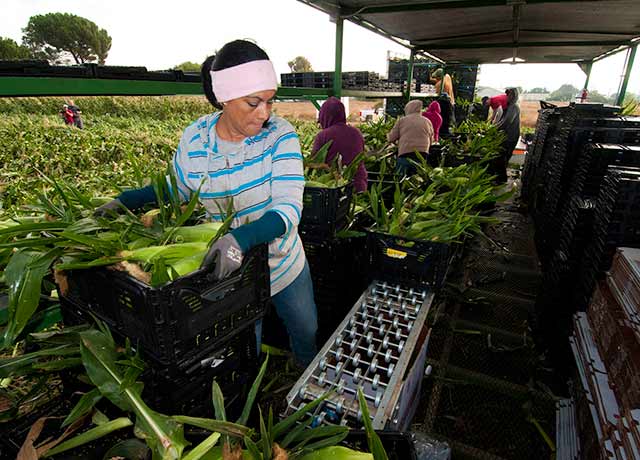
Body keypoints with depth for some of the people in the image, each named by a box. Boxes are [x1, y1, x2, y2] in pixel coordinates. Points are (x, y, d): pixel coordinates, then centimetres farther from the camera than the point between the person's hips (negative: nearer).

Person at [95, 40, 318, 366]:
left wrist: (241, 237, -47)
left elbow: (289, 208, -30)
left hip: (286, 266, 1)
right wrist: (126, 200, -4)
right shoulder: (193, 139, -13)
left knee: (307, 336, 26)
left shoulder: (279, 135, -20)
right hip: (229, 270, 0)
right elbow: (178, 187, 8)